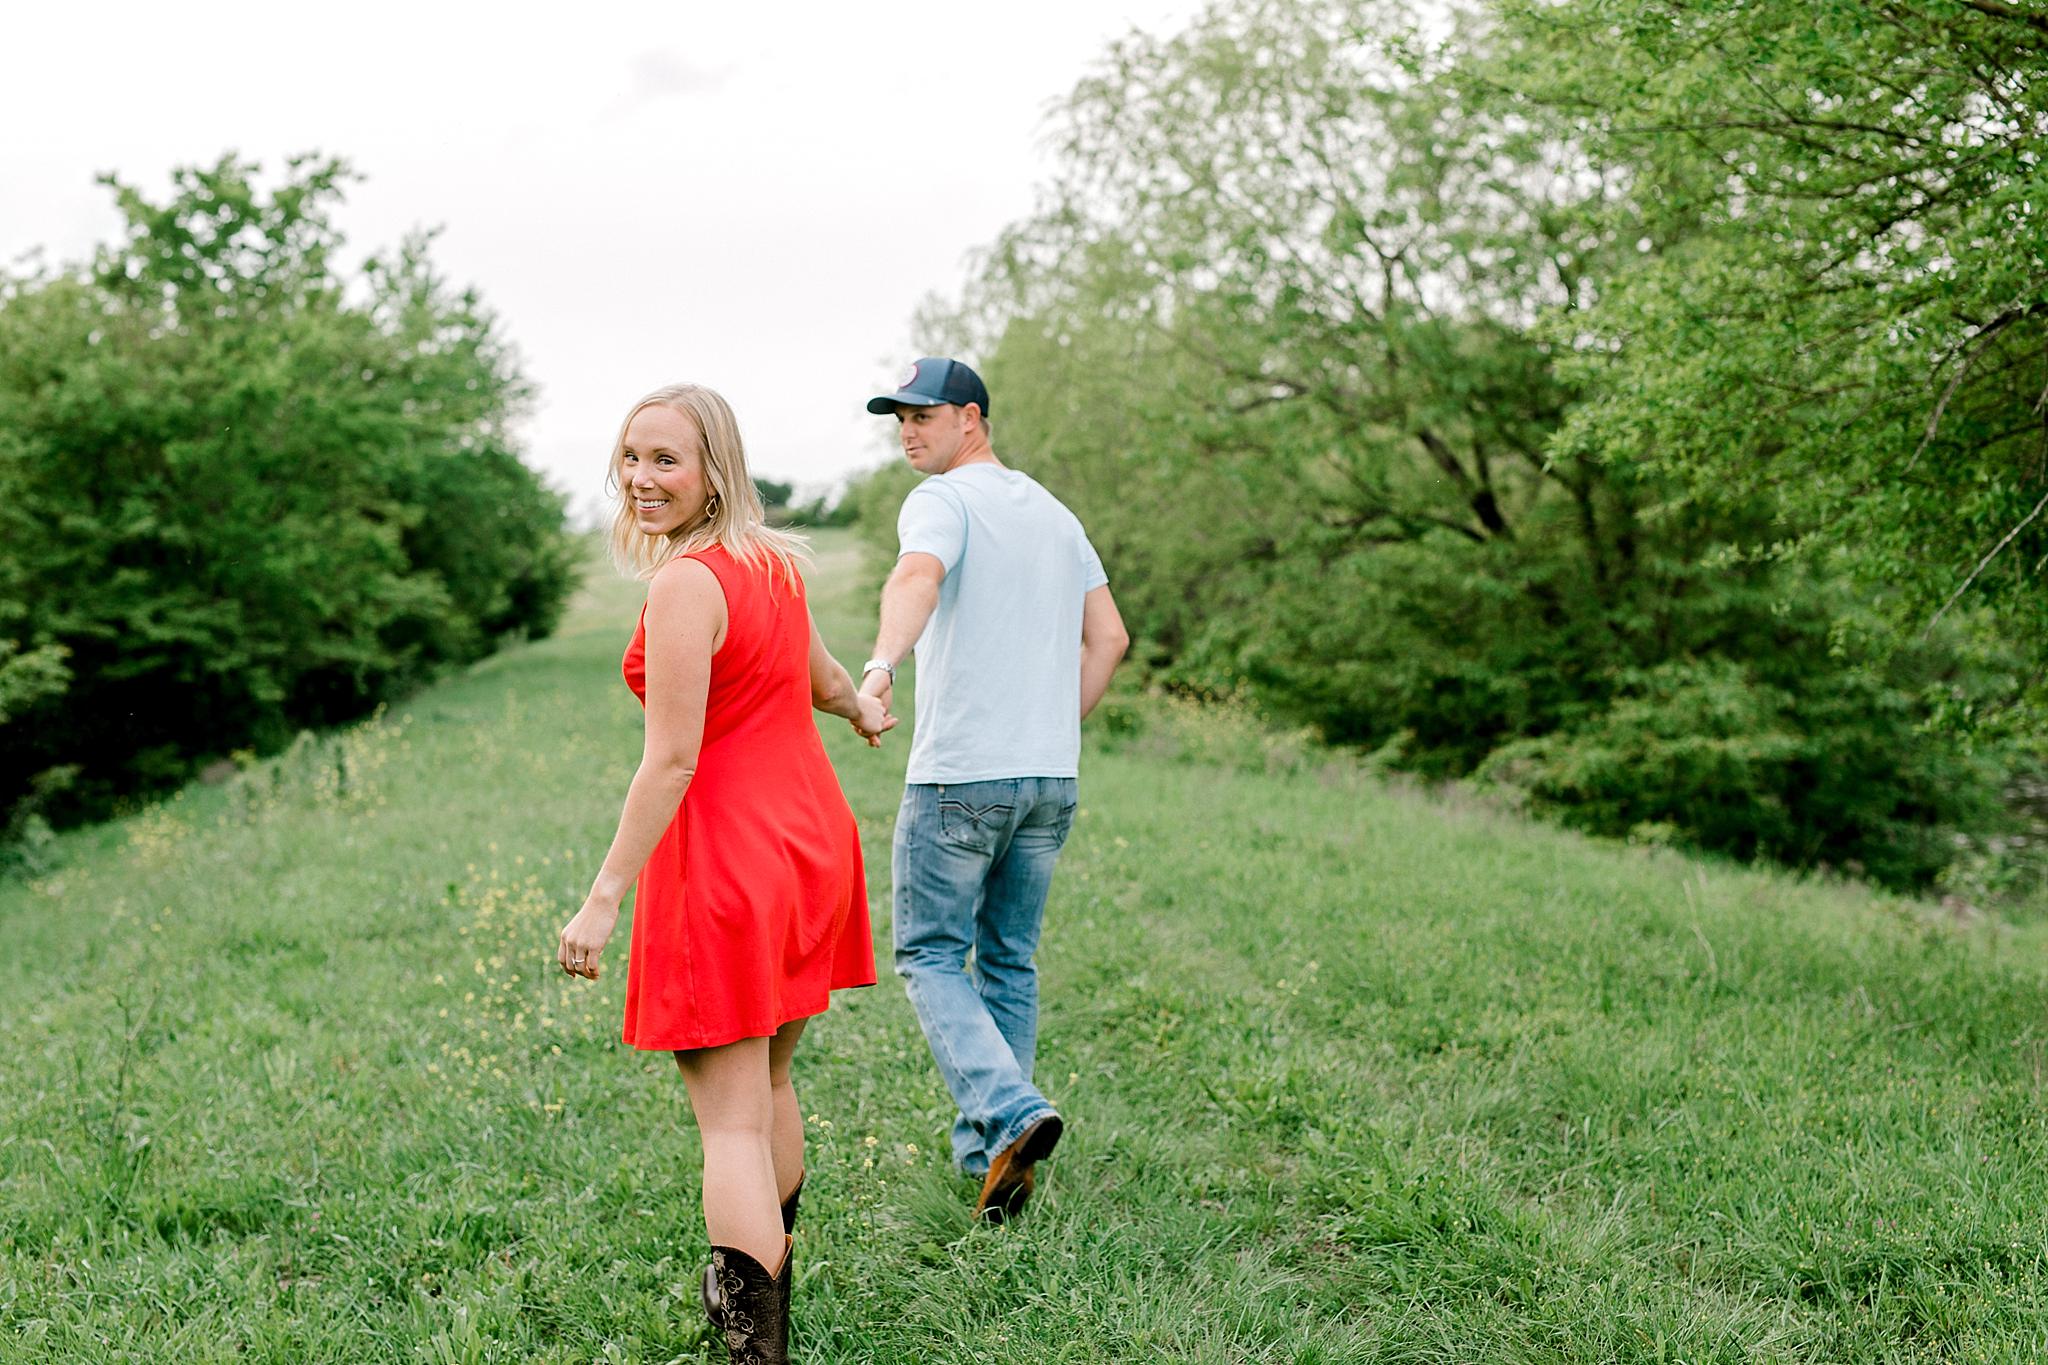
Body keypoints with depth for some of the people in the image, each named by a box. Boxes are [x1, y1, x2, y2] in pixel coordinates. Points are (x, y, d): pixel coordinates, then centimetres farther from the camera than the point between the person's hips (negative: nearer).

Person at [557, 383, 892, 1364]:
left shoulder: (684, 585, -18)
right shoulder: (773, 560, 8)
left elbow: (671, 761, -21)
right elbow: (818, 677, 26)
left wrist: (603, 897, -18)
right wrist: (863, 710, 48)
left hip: (725, 857, -9)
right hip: (813, 838, 9)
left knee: (730, 1121, -4)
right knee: (767, 1083, 23)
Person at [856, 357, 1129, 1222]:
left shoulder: (942, 502, -5)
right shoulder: (1054, 512, 18)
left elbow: (917, 576, -28)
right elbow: (1107, 638, 17)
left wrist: (881, 665, -45)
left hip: (959, 775, -7)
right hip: (1053, 779, 7)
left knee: (930, 956, 2)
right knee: (1010, 961, 15)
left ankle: (1009, 1112, -16)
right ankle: (985, 1147, 20)